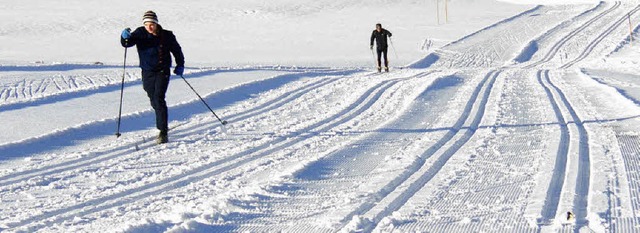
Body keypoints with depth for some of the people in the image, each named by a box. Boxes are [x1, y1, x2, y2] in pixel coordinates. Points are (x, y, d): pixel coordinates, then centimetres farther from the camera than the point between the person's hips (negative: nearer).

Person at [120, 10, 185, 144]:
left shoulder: (166, 36, -5)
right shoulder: (140, 33, -3)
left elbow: (177, 50, 9)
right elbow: (127, 43, -16)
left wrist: (180, 65, 5)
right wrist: (125, 37, -37)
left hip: (162, 71, -3)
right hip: (147, 72, 3)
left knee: (159, 99, -17)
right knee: (153, 100, 13)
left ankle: (163, 132, -19)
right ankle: (162, 124, 38)